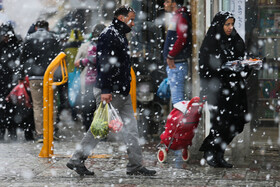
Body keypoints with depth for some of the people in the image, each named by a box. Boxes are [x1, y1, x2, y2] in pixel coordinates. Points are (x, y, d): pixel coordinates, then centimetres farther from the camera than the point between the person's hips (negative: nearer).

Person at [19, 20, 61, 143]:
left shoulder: (29, 39, 6)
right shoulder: (53, 39, 5)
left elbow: (23, 58, 7)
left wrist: (21, 76, 13)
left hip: (34, 77, 0)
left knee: (37, 105, 2)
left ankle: (40, 134, -4)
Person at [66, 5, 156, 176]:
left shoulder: (120, 36, 20)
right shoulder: (109, 35, -12)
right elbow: (104, 63, -20)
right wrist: (105, 90, -26)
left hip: (122, 92, 10)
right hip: (110, 92, -10)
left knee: (131, 127, 6)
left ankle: (136, 165, 8)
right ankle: (77, 160, 6)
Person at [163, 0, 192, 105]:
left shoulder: (180, 17, -12)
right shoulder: (176, 17, 19)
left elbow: (182, 39, -23)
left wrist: (170, 56, -19)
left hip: (176, 64, -11)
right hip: (173, 64, 11)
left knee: (177, 98, -11)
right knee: (178, 97, 14)